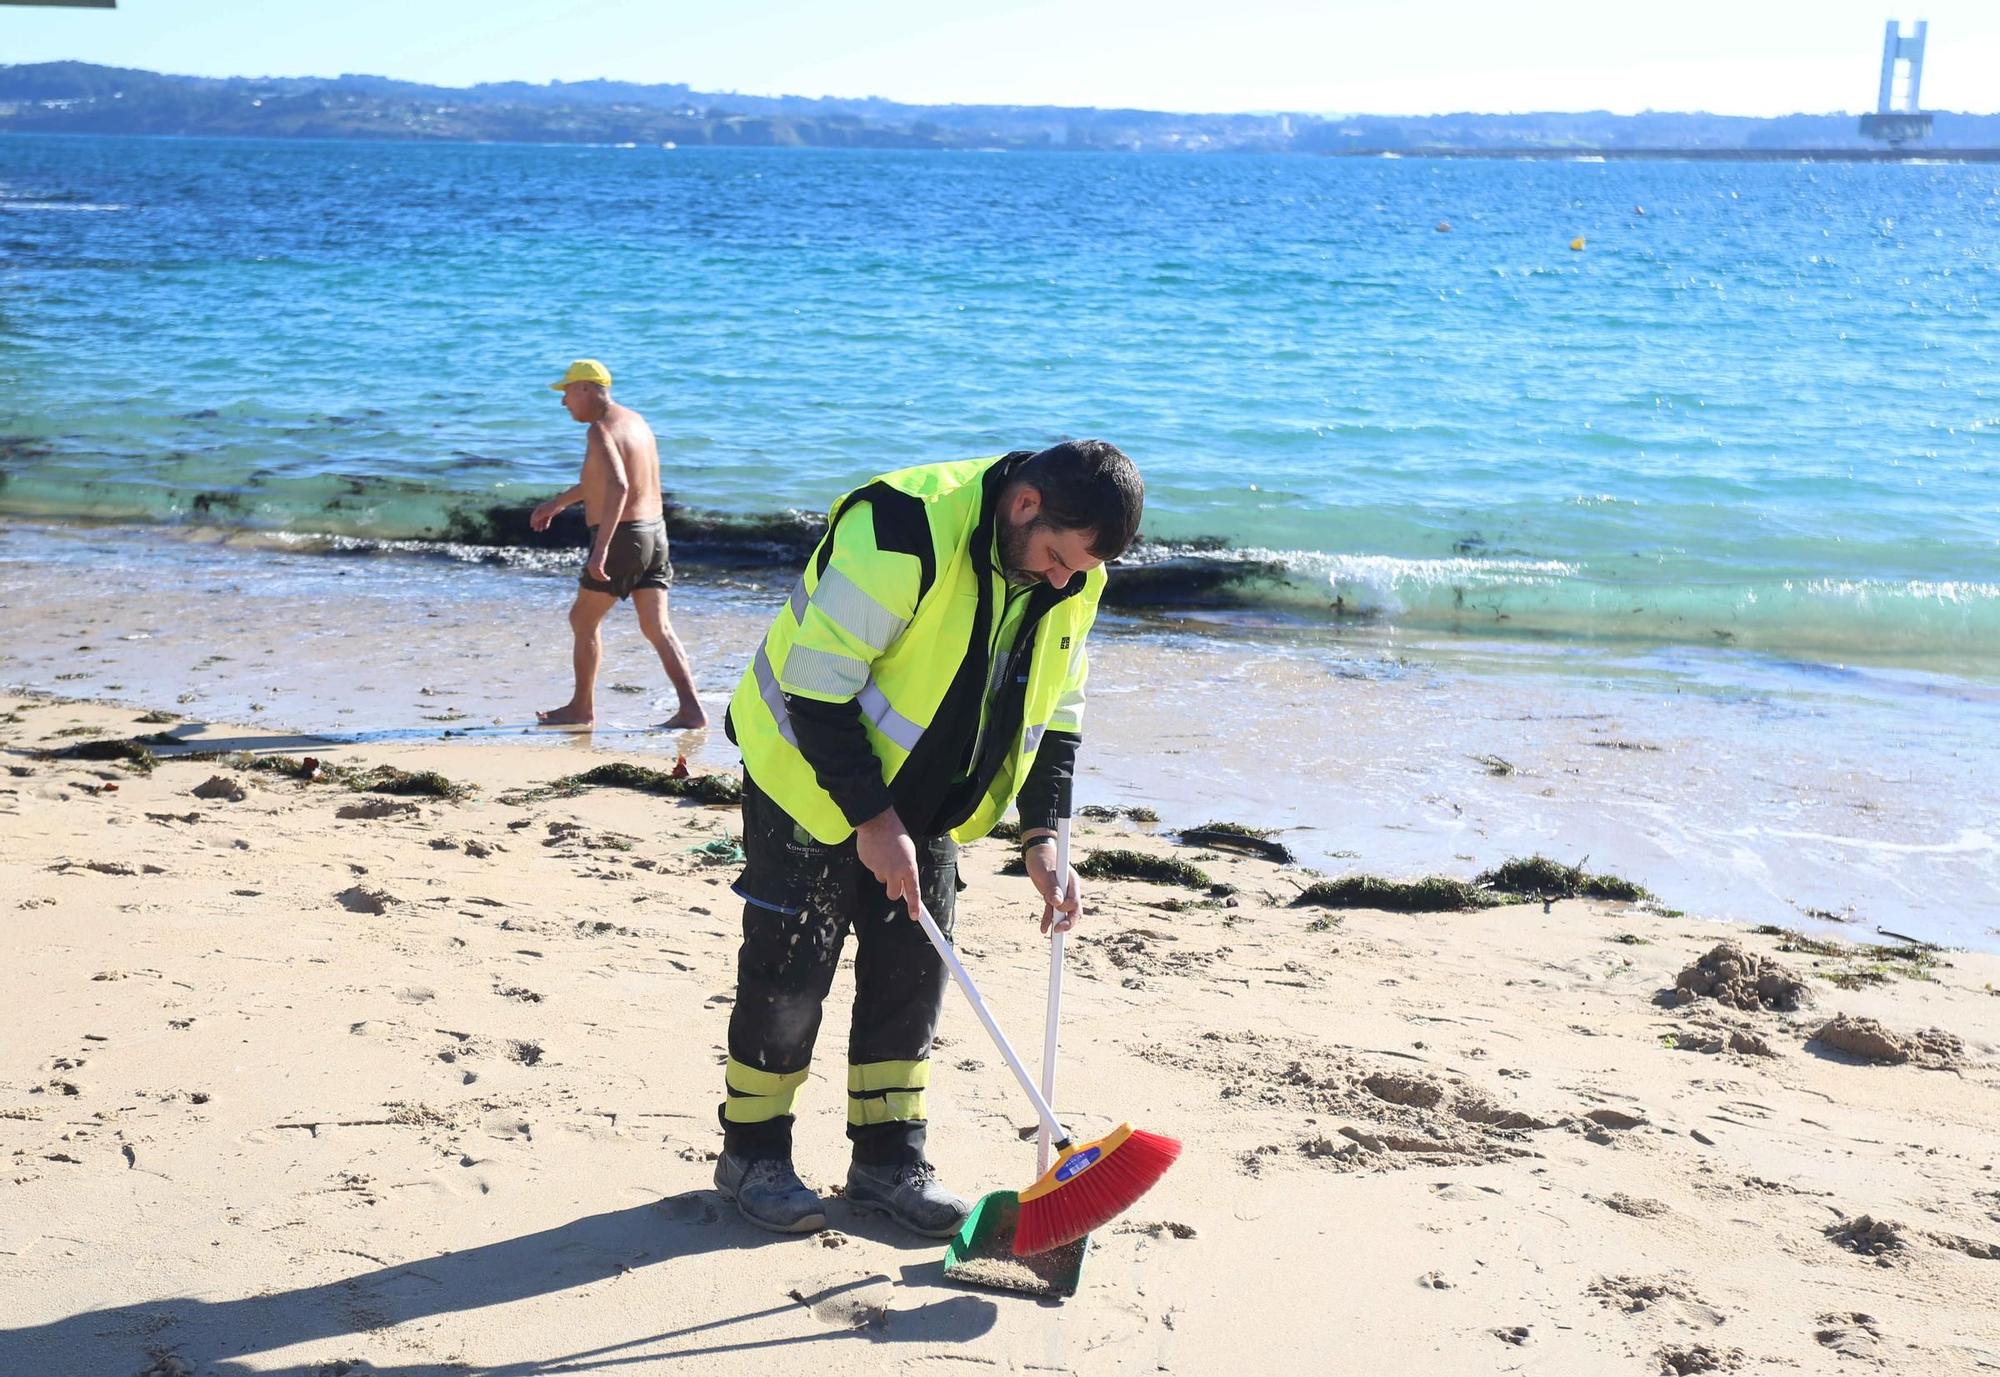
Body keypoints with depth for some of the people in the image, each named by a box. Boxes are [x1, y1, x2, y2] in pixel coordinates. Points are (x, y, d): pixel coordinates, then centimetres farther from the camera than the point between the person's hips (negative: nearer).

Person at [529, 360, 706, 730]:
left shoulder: (601, 430, -15)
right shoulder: (634, 420, 15)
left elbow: (617, 486, -30)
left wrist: (601, 547, -32)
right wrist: (558, 502, 38)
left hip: (622, 536, -8)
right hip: (654, 532, 8)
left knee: (583, 620, 10)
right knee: (657, 628, 5)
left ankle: (582, 708, 20)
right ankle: (691, 708, -5)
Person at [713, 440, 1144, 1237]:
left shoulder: (1075, 579, -7)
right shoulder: (901, 532, -31)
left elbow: (1057, 713, 4)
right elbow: (816, 687, -28)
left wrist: (1041, 834, -7)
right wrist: (871, 818, -26)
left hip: (926, 803, 6)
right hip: (814, 779, -6)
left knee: (912, 973, 7)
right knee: (789, 971, -1)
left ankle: (888, 1157, 19)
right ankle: (752, 1153, 15)